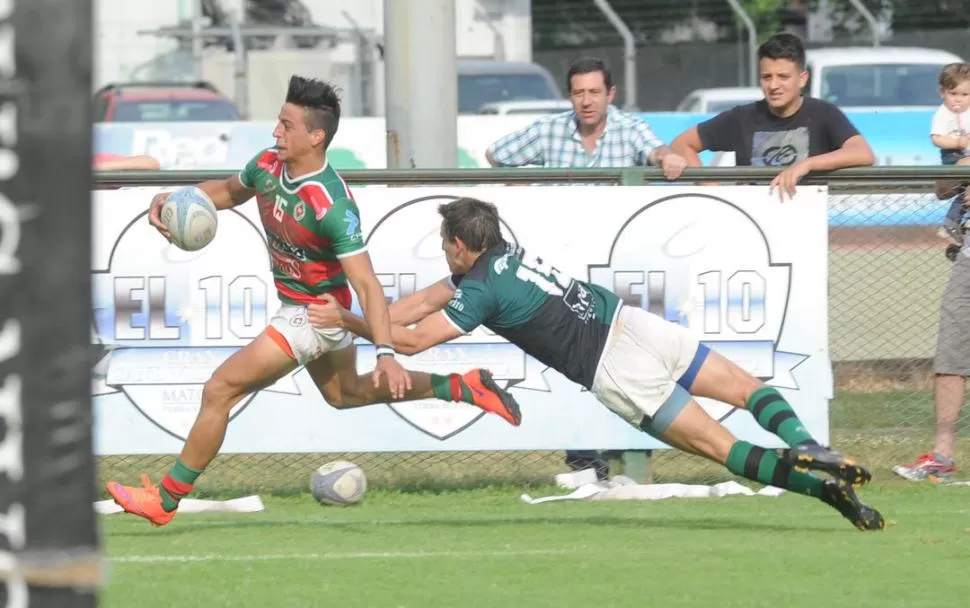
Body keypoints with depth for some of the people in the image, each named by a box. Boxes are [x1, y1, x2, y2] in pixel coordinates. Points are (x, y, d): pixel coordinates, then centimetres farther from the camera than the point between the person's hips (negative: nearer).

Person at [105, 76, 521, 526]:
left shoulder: (332, 205, -32)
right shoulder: (268, 166, -9)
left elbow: (366, 283, -34)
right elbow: (228, 191, 14)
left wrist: (385, 353, -42)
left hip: (313, 315, -9)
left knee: (219, 390, -8)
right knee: (345, 393, 29)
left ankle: (165, 501, 2)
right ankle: (462, 388, 33)